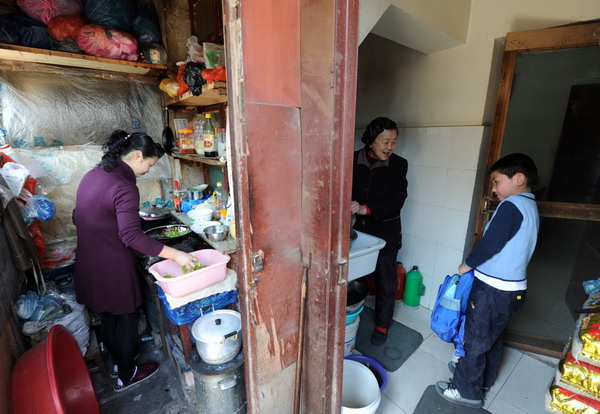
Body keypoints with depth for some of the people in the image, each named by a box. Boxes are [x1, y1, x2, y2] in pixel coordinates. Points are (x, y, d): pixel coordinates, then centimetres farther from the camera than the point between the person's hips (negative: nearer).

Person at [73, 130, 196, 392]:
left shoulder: (92, 176, 4)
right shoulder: (124, 187, -24)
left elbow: (78, 218, 13)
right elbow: (131, 235, -34)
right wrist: (175, 254, -36)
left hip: (88, 263, 8)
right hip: (112, 269, -8)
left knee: (107, 316, 24)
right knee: (125, 318, 13)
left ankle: (118, 361, 46)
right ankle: (126, 375, 33)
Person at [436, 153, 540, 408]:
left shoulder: (511, 205, -19)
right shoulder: (531, 208, 10)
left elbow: (490, 245, -22)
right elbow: (511, 248, 13)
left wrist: (467, 265, -6)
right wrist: (476, 265, 10)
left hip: (493, 291, -9)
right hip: (514, 289, 9)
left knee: (475, 340, 6)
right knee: (493, 339, 23)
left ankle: (467, 391, 22)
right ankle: (484, 379, 42)